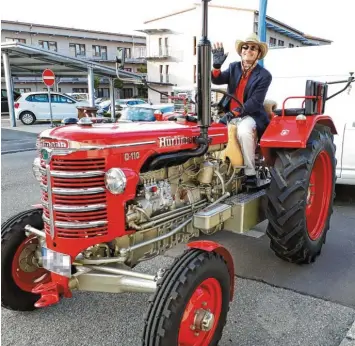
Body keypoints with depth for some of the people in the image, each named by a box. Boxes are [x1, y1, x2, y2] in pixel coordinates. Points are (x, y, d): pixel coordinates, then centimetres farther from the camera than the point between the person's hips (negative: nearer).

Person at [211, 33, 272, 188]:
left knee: (243, 131, -37)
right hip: (229, 114, 5)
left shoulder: (264, 75, -4)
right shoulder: (234, 67, 11)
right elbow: (217, 80, -5)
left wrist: (235, 113, -25)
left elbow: (255, 102, -13)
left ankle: (250, 173, -23)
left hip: (250, 115, -5)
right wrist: (217, 65, -25)